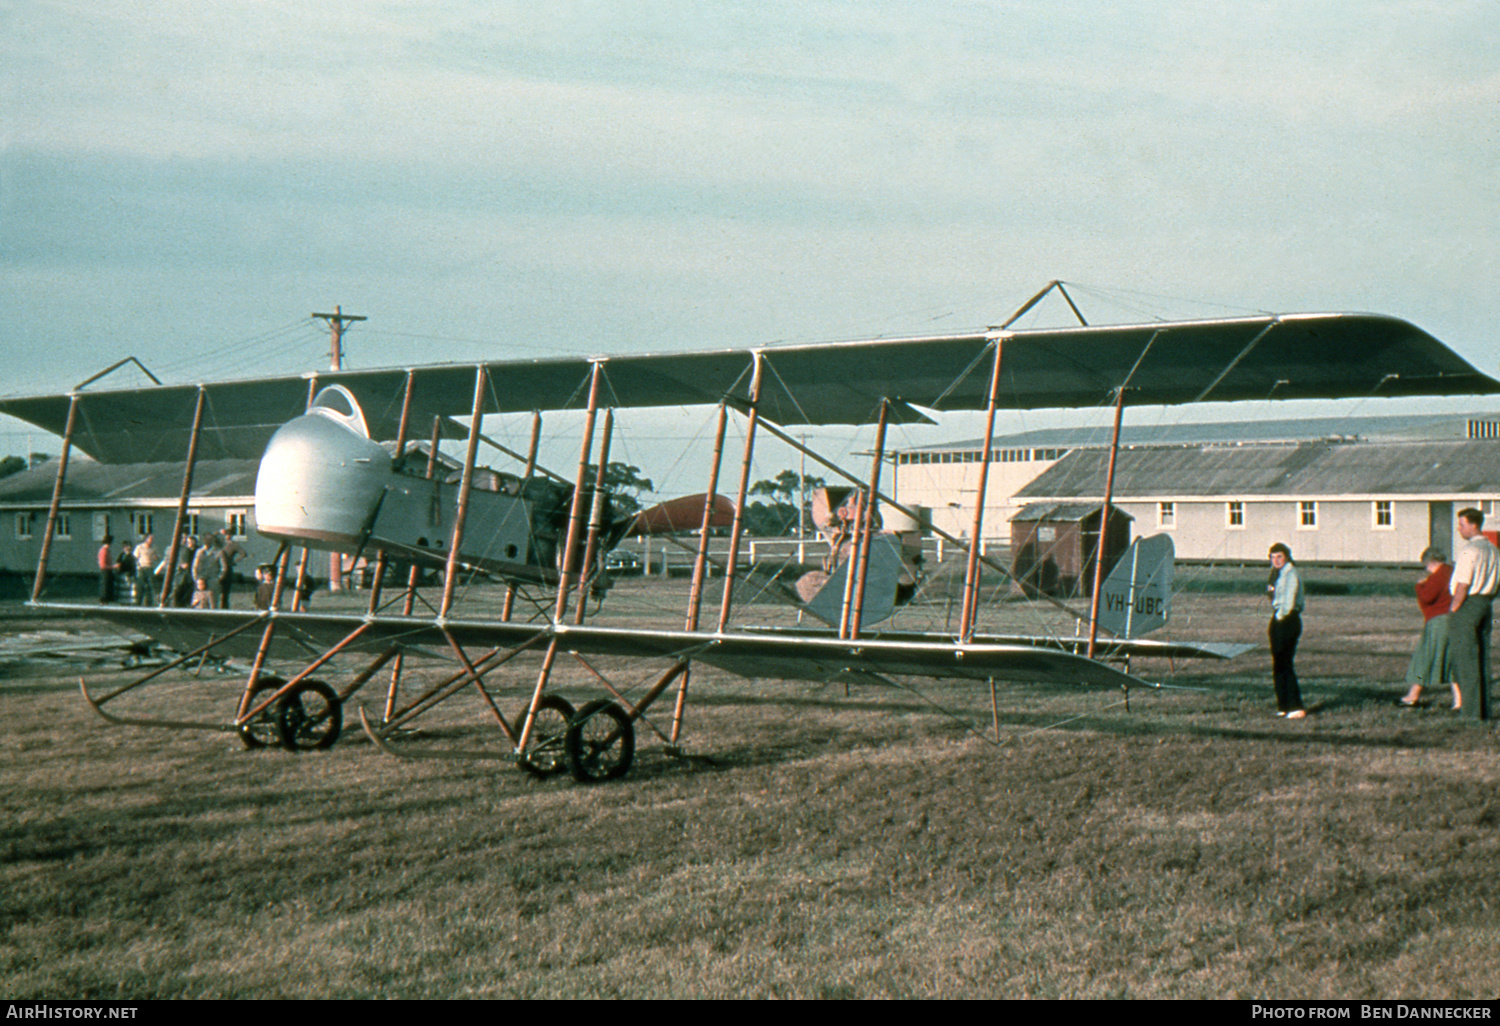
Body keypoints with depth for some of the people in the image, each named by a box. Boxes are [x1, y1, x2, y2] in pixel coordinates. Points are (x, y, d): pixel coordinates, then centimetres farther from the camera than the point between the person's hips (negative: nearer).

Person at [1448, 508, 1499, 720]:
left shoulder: (1469, 550, -16)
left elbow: (1463, 585, -19)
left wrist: (1453, 609, -12)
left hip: (1467, 605, -9)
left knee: (1464, 658, -3)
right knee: (1482, 657, 12)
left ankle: (1471, 709, -3)